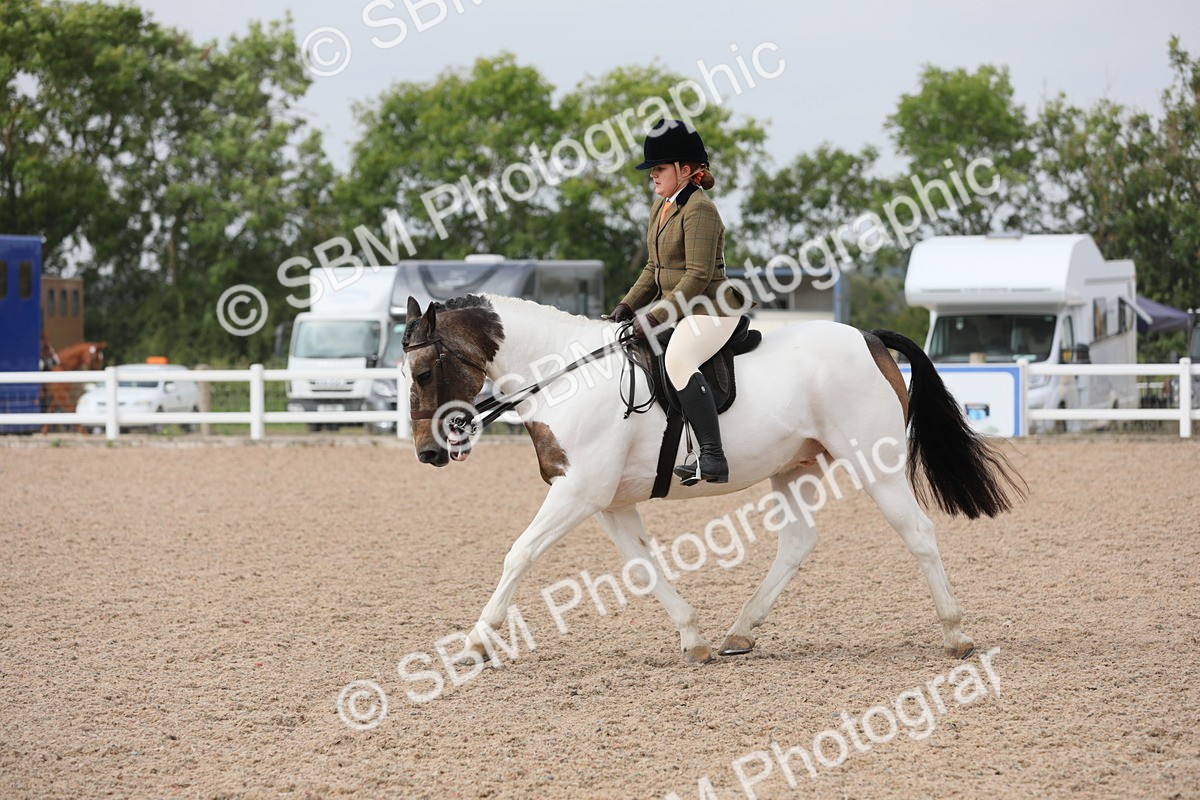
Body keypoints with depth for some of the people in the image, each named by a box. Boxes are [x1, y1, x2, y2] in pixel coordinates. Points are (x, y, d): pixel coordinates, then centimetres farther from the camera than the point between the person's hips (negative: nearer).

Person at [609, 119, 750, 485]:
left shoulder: (699, 210, -15)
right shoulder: (660, 207, 15)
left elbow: (698, 276, -21)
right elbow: (654, 269, 21)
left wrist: (656, 316, -23)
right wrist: (627, 306, 6)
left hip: (712, 308, -11)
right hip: (677, 307, 11)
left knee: (677, 360, -35)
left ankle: (712, 459, -39)